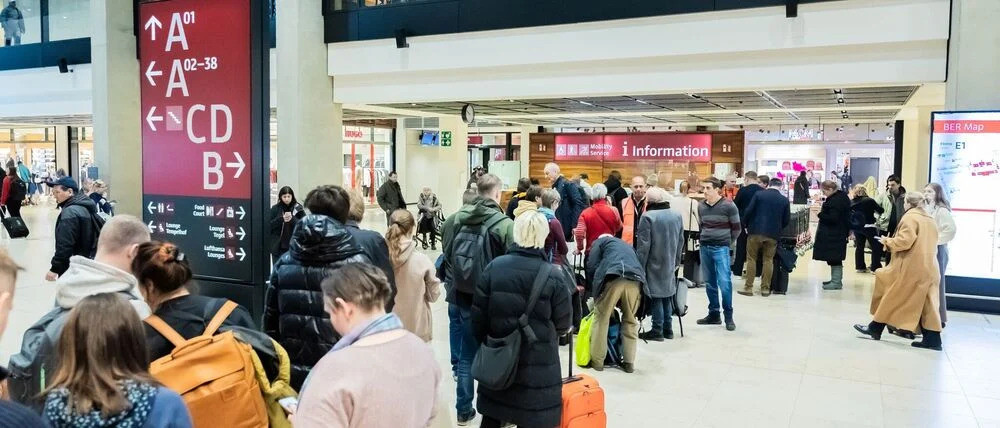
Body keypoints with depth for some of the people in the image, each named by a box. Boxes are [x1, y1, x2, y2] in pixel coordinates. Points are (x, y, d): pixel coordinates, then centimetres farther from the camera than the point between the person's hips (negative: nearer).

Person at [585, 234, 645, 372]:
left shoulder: (600, 241, 26)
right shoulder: (628, 246, 41)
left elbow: (592, 266, 11)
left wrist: (594, 292, 22)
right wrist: (620, 302, 36)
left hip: (613, 277, -4)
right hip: (635, 280, 5)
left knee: (601, 319, 6)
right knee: (630, 321, 18)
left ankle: (597, 361, 9)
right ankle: (629, 363, 19)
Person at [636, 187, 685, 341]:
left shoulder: (648, 216, -16)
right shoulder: (677, 216, 5)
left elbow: (643, 245, -16)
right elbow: (681, 241, 11)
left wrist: (640, 266, -9)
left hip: (654, 264, -6)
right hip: (670, 264, 6)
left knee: (656, 296, 1)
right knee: (667, 294, 16)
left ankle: (657, 330, 6)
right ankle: (668, 328, 22)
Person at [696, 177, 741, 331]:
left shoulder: (728, 206, -7)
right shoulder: (701, 206, 6)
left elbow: (736, 228, 1)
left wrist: (728, 243, 5)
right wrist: (703, 240, 13)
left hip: (721, 248, -5)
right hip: (704, 248, 5)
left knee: (724, 282, -9)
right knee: (710, 283, 10)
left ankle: (729, 316, 3)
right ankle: (714, 314, 20)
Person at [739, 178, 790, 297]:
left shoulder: (759, 194, -3)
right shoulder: (784, 200, 2)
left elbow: (749, 211, -6)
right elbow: (786, 219, 4)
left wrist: (746, 225, 8)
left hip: (756, 232, -1)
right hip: (773, 234, 2)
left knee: (751, 259, 6)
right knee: (768, 260, 9)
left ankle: (748, 287, 5)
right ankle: (765, 288, 11)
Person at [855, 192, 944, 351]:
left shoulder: (910, 217, -9)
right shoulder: (930, 220, 16)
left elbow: (904, 241, -20)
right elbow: (925, 243, 20)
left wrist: (887, 241, -3)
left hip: (911, 268, -7)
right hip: (928, 269, 7)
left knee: (892, 297, 3)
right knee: (926, 302, 6)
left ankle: (876, 328, 11)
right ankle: (933, 338, 2)